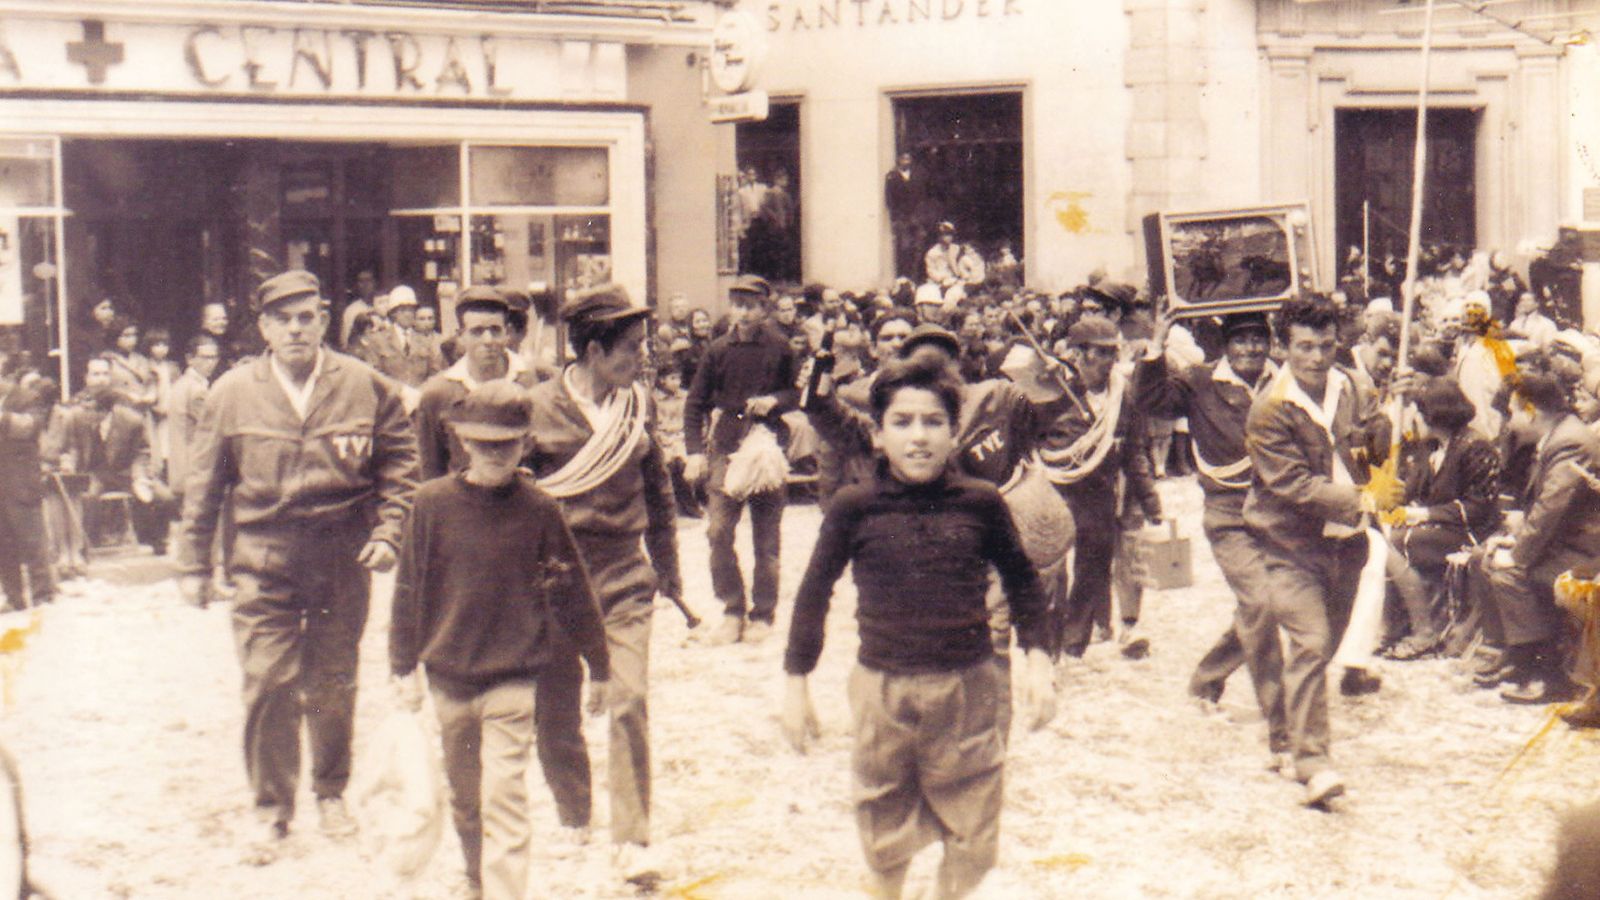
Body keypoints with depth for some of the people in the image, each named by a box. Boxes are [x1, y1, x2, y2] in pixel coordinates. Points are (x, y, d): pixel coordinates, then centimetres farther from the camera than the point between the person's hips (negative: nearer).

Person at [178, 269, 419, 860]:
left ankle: (330, 793, 30)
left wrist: (386, 531, -6)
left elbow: (399, 465, 5)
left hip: (341, 559, 0)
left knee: (333, 684, 10)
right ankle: (272, 811, 8)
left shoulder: (365, 387, 0)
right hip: (263, 559, 0)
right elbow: (204, 483, 7)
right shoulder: (233, 393, 2)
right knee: (268, 684, -5)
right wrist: (195, 563, 6)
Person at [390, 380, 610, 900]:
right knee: (463, 798, 17)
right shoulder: (434, 503, -4)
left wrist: (598, 666, 8)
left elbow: (571, 591, 3)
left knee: (504, 799, -10)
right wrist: (404, 667, 4)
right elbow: (409, 588, 4)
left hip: (514, 677, -2)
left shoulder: (538, 510, -6)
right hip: (448, 676, 3)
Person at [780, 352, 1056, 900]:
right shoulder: (855, 508, -5)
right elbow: (814, 592, 5)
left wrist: (1036, 659, 4)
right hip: (882, 688, 0)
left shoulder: (981, 504, -3)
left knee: (970, 843, 8)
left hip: (967, 688, 0)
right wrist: (796, 683, 4)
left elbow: (1022, 582, 11)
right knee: (884, 836, 13)